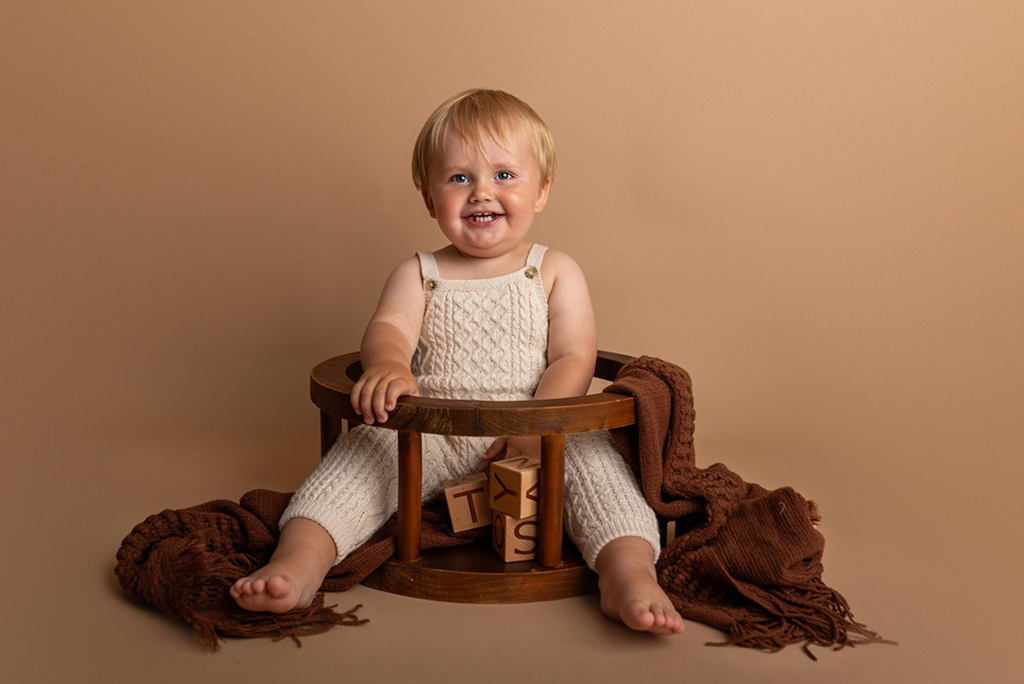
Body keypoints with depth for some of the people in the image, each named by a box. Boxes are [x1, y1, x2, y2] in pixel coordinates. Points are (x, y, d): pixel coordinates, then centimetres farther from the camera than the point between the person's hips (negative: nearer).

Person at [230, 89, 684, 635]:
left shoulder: (555, 272, 7)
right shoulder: (418, 275, 9)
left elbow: (574, 358, -2)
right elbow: (389, 326, -9)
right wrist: (388, 365, -36)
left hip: (539, 434, -1)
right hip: (429, 434, 1)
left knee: (591, 457, -27)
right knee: (366, 450, -22)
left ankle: (629, 572, -39)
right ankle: (300, 559, -31)